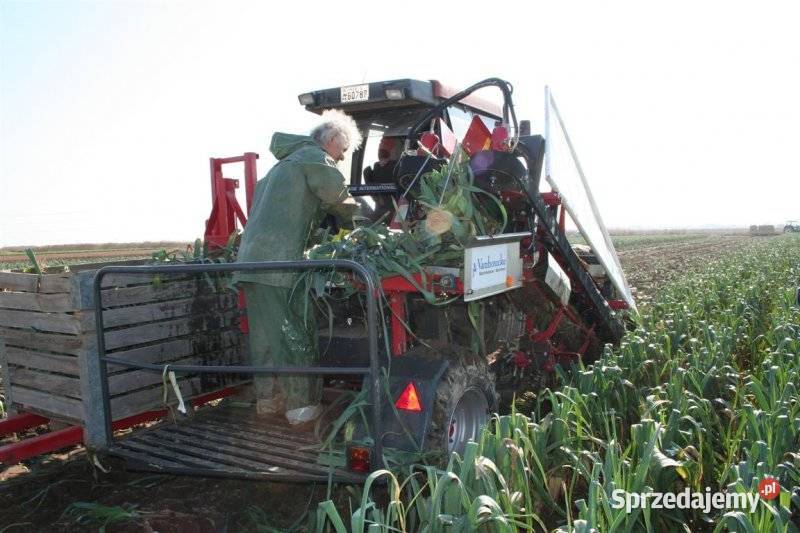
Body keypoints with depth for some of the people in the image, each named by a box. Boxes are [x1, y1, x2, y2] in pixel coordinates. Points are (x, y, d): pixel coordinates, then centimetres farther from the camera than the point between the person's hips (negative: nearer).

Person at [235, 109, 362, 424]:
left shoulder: (287, 161, 28)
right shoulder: (315, 157, -1)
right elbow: (341, 201, -3)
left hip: (251, 259, 9)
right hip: (280, 263, -9)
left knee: (265, 333, 14)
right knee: (297, 334, -2)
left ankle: (267, 398, 22)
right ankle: (301, 405, 3)